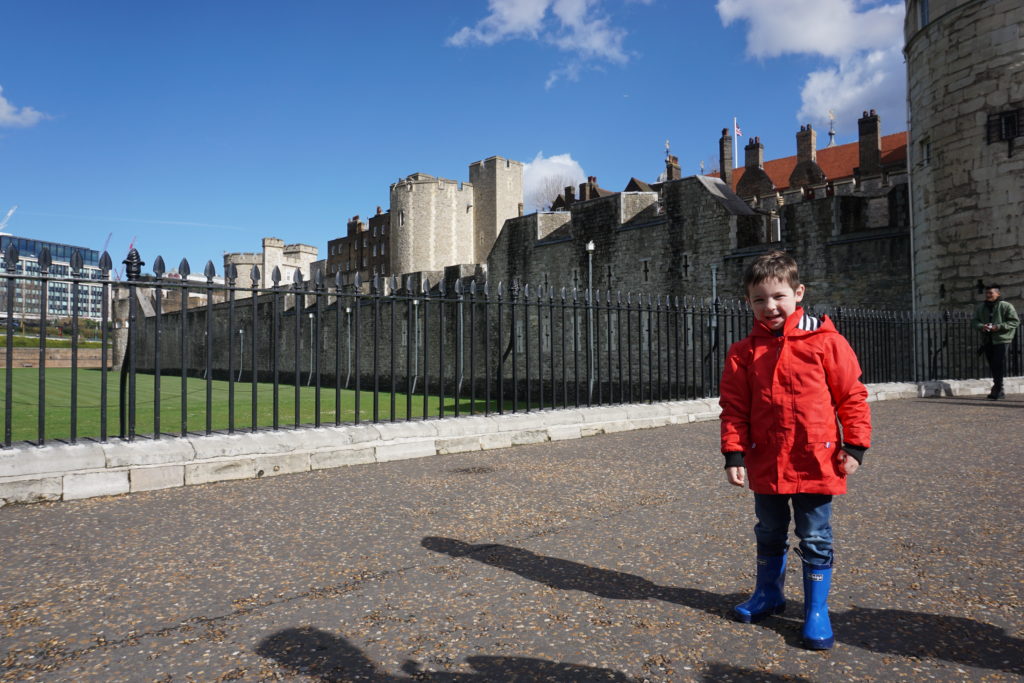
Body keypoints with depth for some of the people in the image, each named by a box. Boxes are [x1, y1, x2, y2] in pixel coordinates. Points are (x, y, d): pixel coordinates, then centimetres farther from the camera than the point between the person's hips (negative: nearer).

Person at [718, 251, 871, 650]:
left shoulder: (825, 342, -7)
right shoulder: (743, 353, -1)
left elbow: (852, 396, -3)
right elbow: (734, 408, 0)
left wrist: (854, 445, -5)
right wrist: (734, 454, -5)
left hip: (816, 464, -3)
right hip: (765, 464, 3)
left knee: (815, 542, 8)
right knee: (769, 535, 20)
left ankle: (816, 611, 23)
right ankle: (768, 594, 39)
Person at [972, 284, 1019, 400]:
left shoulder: (1006, 306, -4)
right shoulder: (980, 307, 11)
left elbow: (1015, 321, -6)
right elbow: (975, 321, 13)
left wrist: (999, 327, -18)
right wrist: (981, 326, -9)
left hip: (1001, 340, -6)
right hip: (987, 341, 6)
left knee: (999, 366, -11)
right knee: (993, 367, 11)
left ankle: (996, 390, -9)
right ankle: (1000, 391, 22)